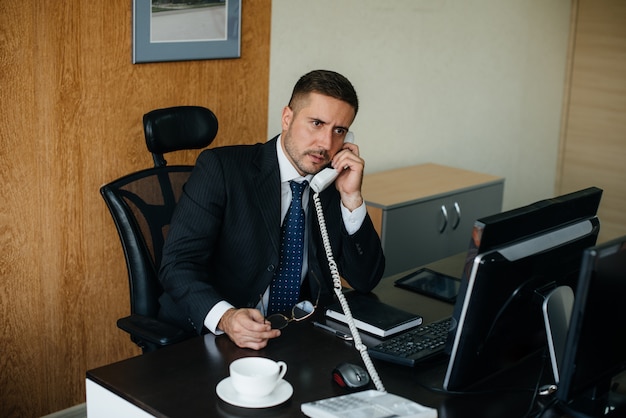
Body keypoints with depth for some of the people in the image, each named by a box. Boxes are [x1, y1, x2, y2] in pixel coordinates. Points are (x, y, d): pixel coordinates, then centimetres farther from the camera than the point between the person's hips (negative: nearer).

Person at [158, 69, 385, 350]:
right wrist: (225, 317, -36)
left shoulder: (335, 183, 4)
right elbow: (178, 264, -18)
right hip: (209, 336, -3)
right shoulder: (221, 167, -11)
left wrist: (351, 197, -10)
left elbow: (365, 281, 2)